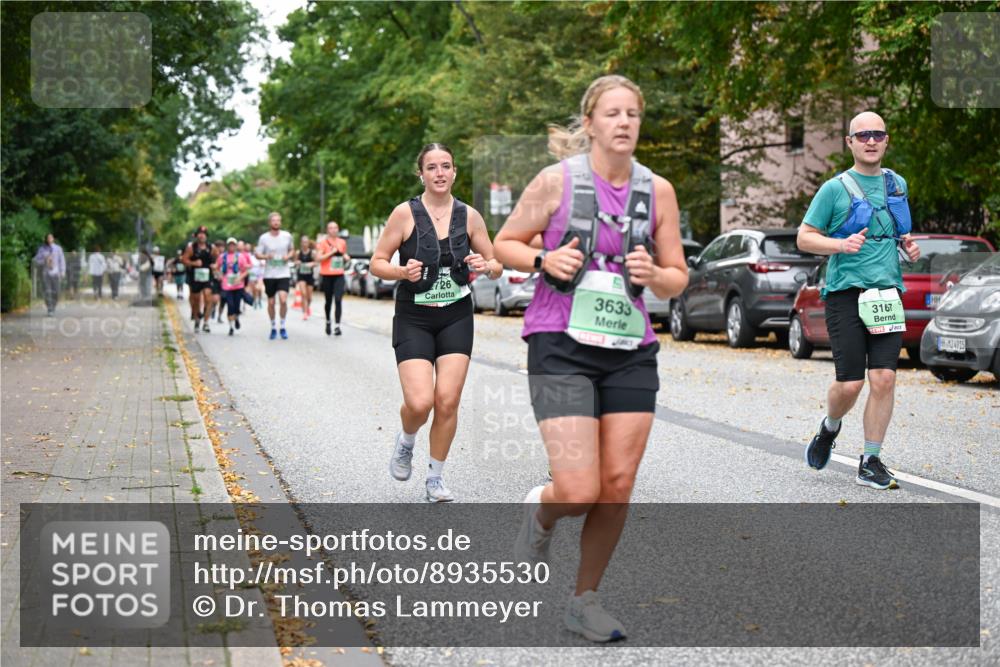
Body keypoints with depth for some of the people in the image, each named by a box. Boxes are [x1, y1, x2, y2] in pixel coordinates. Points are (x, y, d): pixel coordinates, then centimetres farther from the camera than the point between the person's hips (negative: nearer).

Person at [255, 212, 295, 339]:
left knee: (283, 300, -17)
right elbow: (258, 255, 2)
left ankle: (283, 327, -1)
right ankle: (273, 327, 24)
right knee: (271, 302, 7)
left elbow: (292, 250, 16)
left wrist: (288, 256, -6)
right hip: (269, 275, 0)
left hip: (283, 274, 0)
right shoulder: (263, 238, -3)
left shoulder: (287, 236, 1)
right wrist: (266, 256, -19)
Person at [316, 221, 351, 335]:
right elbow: (318, 258, -9)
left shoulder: (342, 242, 11)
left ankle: (337, 325, -15)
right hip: (326, 275, -1)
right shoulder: (323, 243, 0)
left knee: (338, 300, -13)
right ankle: (328, 321, 34)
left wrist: (346, 258, 5)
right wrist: (331, 252, -15)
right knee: (328, 301, 9)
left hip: (339, 275, 1)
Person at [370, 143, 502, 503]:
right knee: (419, 403, -14)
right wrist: (403, 271, -21)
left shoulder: (469, 216, 2)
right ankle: (405, 442, 22)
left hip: (456, 318, 2)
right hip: (414, 318, -2)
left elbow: (496, 266, 10)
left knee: (448, 402, -4)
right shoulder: (405, 213, -5)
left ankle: (435, 479, 15)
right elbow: (377, 263, -1)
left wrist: (486, 266, -13)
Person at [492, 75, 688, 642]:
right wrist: (544, 260, -13)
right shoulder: (557, 180, -3)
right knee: (579, 492, -13)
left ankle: (585, 600, 21)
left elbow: (677, 280, 11)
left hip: (630, 350, 4)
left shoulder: (657, 190, 6)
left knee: (618, 486, 1)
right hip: (562, 345, -4)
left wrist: (653, 275, -11)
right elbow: (506, 244, 7)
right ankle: (541, 512, 25)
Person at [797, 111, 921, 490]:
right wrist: (841, 244, -16)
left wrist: (908, 246, 8)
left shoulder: (897, 185, 15)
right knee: (850, 383, -7)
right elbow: (804, 237, 1)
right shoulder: (835, 189, 0)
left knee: (883, 379, -6)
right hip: (846, 293, -4)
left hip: (886, 295, 4)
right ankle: (830, 428, 26)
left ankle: (871, 462, 4)